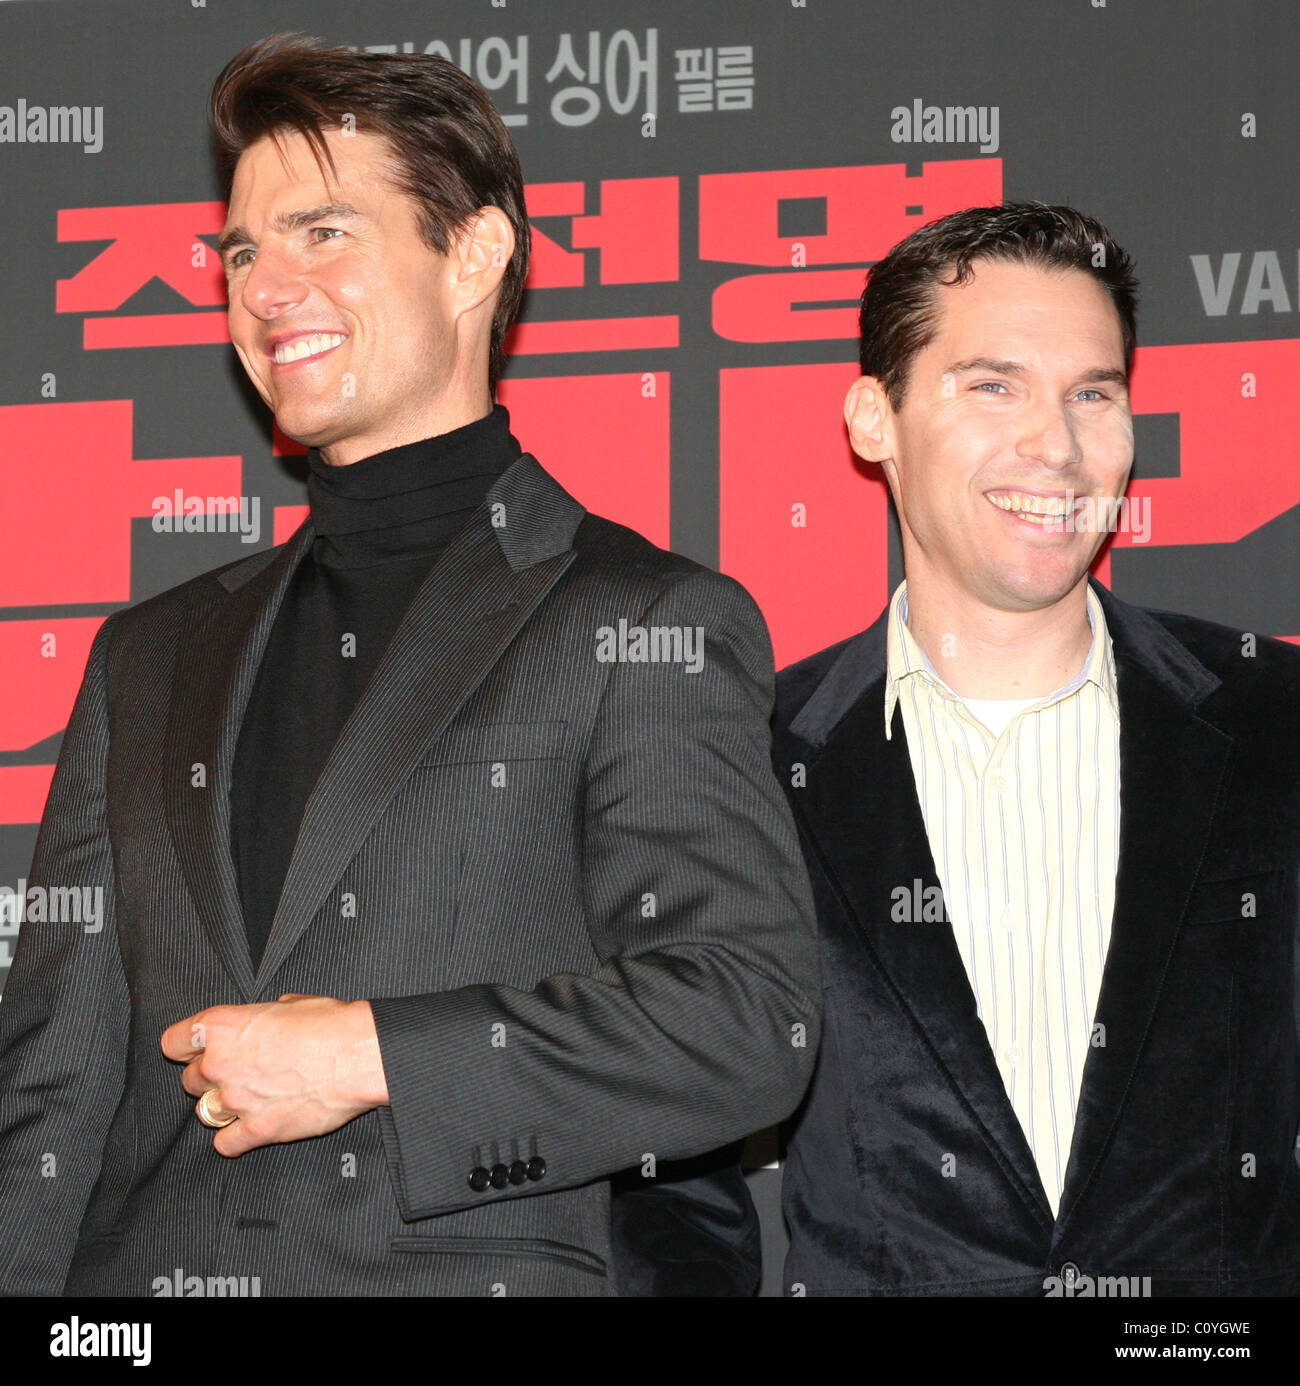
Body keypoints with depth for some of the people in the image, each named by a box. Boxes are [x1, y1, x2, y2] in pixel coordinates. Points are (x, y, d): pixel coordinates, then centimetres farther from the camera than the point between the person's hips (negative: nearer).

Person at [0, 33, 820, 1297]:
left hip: (483, 1266, -4)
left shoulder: (647, 625, 2)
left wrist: (369, 1057, -11)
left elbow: (750, 1021, -9)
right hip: (143, 1271, 4)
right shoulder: (152, 656, 18)